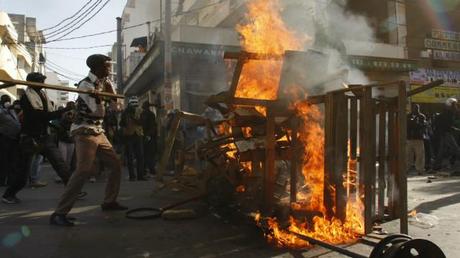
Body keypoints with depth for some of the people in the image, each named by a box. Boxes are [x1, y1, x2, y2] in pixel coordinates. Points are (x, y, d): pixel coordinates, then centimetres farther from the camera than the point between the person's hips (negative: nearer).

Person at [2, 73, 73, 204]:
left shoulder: (42, 95, 9)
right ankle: (9, 194, 26)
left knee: (60, 163, -5)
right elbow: (42, 116, -22)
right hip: (30, 138, -5)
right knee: (23, 170, 5)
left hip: (44, 137, 6)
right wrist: (65, 110, -23)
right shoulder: (26, 98, -13)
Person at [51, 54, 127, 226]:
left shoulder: (103, 82, 12)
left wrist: (109, 86, -2)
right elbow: (99, 113, -16)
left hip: (98, 132, 9)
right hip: (85, 132, -9)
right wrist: (97, 97, -27)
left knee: (116, 164, 10)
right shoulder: (86, 85, -12)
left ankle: (109, 201, 22)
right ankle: (59, 213, -20)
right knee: (84, 170, -22)